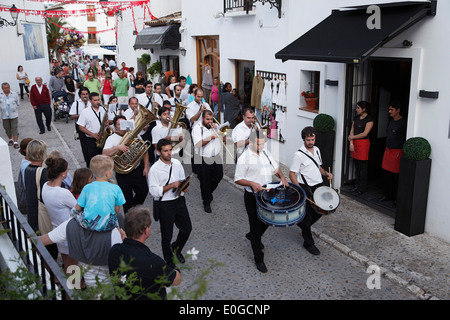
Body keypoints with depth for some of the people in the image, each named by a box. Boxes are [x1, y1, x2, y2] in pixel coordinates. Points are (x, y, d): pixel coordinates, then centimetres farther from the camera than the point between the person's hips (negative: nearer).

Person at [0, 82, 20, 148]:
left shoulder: (14, 94, 1)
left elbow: (18, 103, 10)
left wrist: (14, 108, 5)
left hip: (14, 115, -1)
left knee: (15, 129, -5)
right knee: (7, 129, 11)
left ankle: (15, 142, -2)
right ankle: (11, 139, 33)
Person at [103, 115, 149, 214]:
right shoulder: (112, 139, -6)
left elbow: (144, 150, 9)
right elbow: (104, 154, -21)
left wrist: (146, 167, 2)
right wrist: (118, 148, -33)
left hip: (138, 170, 4)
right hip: (123, 174, -3)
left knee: (143, 191, 13)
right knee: (127, 198, 4)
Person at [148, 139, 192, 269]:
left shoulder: (177, 163, 1)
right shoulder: (154, 169, -16)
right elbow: (153, 191, -18)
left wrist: (184, 187, -9)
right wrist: (171, 186, -25)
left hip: (179, 201, 5)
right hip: (164, 205, -5)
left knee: (187, 228, 15)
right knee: (166, 236, 10)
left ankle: (176, 247, 45)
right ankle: (169, 261, 31)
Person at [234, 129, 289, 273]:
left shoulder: (266, 152, 5)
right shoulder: (244, 158, -16)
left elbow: (275, 168, 14)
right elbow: (238, 180, -13)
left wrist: (282, 177, -5)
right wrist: (252, 183, -29)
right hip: (253, 197, -7)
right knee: (255, 225, 3)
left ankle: (252, 236, 52)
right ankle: (258, 259, 16)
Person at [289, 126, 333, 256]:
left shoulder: (316, 150, 7)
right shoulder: (299, 155, -16)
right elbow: (292, 174, -16)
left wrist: (326, 173, 2)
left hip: (319, 185, 7)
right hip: (306, 188, -7)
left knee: (320, 210, 18)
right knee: (307, 215, 3)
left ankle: (302, 224, 43)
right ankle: (308, 243, 17)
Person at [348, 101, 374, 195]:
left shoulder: (369, 119, -9)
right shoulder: (356, 117, 12)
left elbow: (365, 133, -14)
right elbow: (352, 130, 9)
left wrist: (352, 137, -5)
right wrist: (351, 143, -1)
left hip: (363, 143, -6)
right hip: (355, 143, 7)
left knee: (362, 167, -1)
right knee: (356, 166, 12)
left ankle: (362, 188, 8)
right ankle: (357, 185, 22)